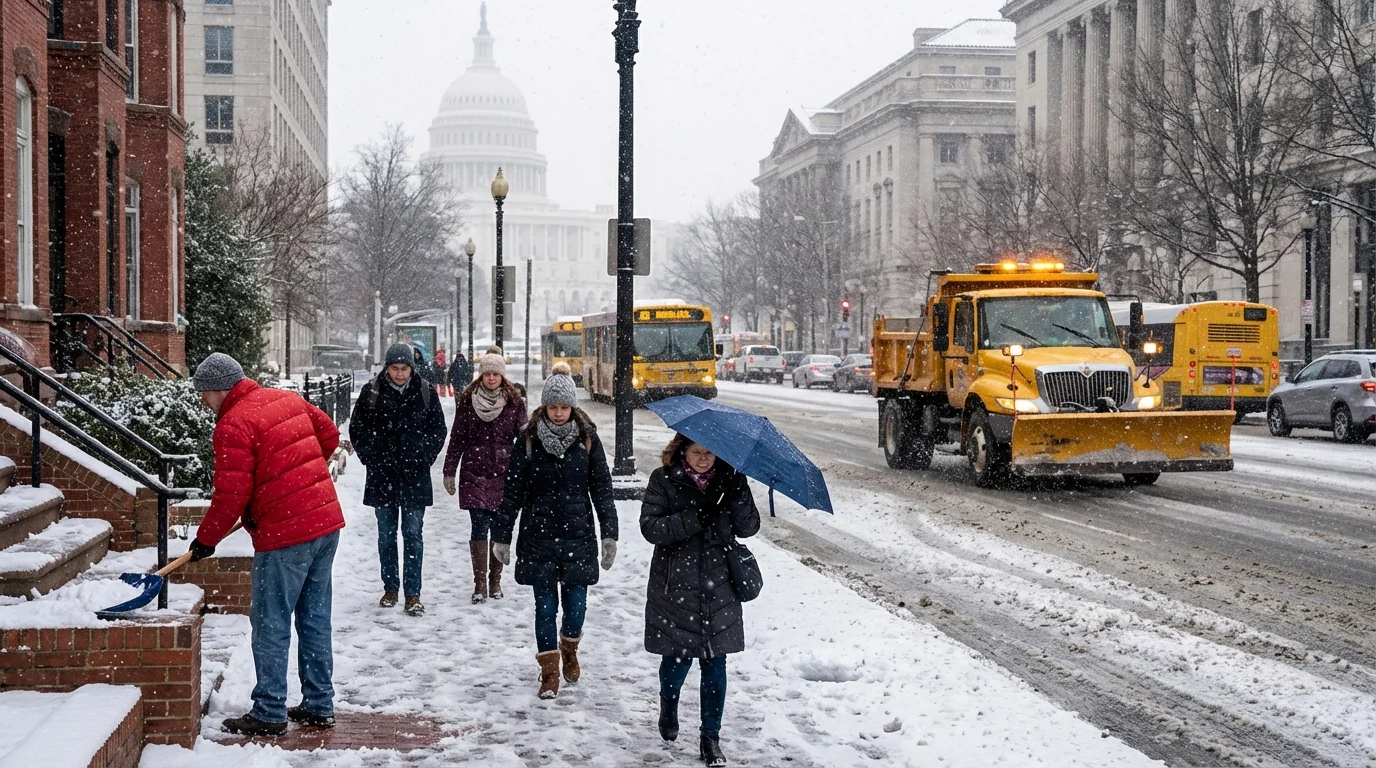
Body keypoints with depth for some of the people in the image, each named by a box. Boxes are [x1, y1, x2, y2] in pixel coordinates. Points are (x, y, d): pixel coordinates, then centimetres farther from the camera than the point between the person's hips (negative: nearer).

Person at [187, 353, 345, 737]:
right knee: (315, 619, 14)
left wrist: (205, 539, -3)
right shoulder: (288, 399, 10)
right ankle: (319, 706, 20)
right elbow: (329, 434, 20)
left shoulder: (233, 426, -14)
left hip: (285, 534, -8)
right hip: (327, 520, 8)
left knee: (271, 625, 1)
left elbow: (231, 497, -15)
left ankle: (269, 714, 6)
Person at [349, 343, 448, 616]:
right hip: (382, 475, 1)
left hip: (414, 476, -1)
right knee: (386, 534, 9)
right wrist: (370, 457, -2)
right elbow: (357, 428, 7)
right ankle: (390, 588, 20)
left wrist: (424, 458, -4)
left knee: (413, 534, 0)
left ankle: (413, 594, 3)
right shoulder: (371, 392, -1)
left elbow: (438, 429, 7)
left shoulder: (425, 392, -1)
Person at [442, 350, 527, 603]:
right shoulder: (467, 400, 2)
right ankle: (480, 583, 1)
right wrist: (449, 472, 5)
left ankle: (495, 580, 18)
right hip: (475, 473, -1)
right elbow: (456, 438, 6)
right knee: (480, 527, -5)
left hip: (504, 473, 1)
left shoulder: (514, 402, 2)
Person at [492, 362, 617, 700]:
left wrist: (609, 534, -3)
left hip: (578, 536, 0)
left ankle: (569, 647, 33)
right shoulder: (528, 440, -1)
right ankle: (549, 672, 14)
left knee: (576, 605, 1)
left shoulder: (587, 439, 0)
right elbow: (512, 492, 3)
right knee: (545, 606, 2)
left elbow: (602, 490, 3)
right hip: (538, 536, 0)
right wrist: (501, 536, 3)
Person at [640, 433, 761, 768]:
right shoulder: (664, 480, -4)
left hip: (718, 589, 2)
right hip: (676, 588, -1)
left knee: (715, 664, 2)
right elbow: (650, 526, -13)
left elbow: (748, 527, -3)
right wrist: (695, 518, -23)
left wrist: (737, 495, -20)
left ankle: (711, 737, 13)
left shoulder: (729, 480, 3)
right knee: (678, 658, 8)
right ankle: (668, 708, 40)